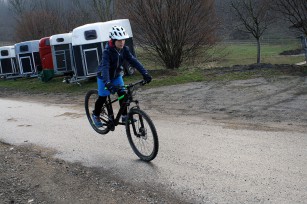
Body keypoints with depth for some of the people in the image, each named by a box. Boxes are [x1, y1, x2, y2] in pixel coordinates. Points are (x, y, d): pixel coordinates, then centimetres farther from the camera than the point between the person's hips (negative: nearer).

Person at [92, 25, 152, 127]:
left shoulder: (124, 49, -15)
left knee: (123, 94, -7)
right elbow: (105, 67, -42)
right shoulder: (107, 51, -31)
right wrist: (107, 83, -57)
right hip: (104, 77, -4)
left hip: (117, 75, 5)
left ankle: (124, 116, 6)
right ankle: (95, 115, 24)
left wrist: (145, 73, -32)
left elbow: (133, 61, -21)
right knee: (103, 97, -1)